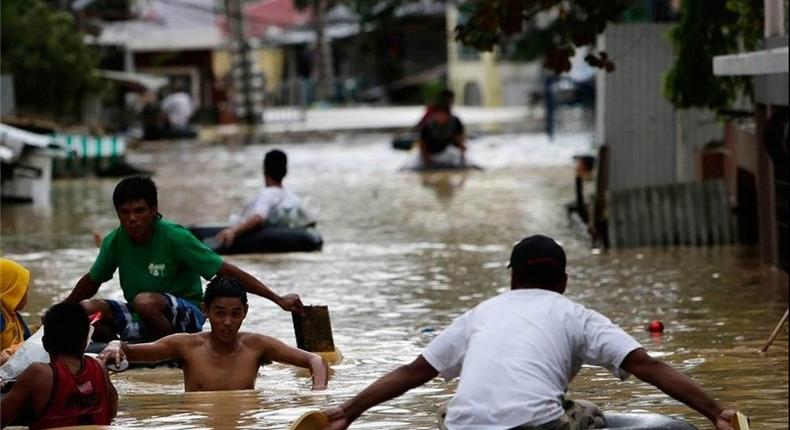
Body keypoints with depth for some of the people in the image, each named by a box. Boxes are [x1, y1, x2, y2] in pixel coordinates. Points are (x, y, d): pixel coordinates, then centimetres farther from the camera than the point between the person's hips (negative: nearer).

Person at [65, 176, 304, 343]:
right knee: (87, 309, -19)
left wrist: (279, 299, -20)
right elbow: (92, 281, 17)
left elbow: (227, 271, -17)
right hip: (141, 319, 5)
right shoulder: (115, 242, -4)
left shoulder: (174, 237, -18)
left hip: (187, 316, -5)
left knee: (145, 301, -37)